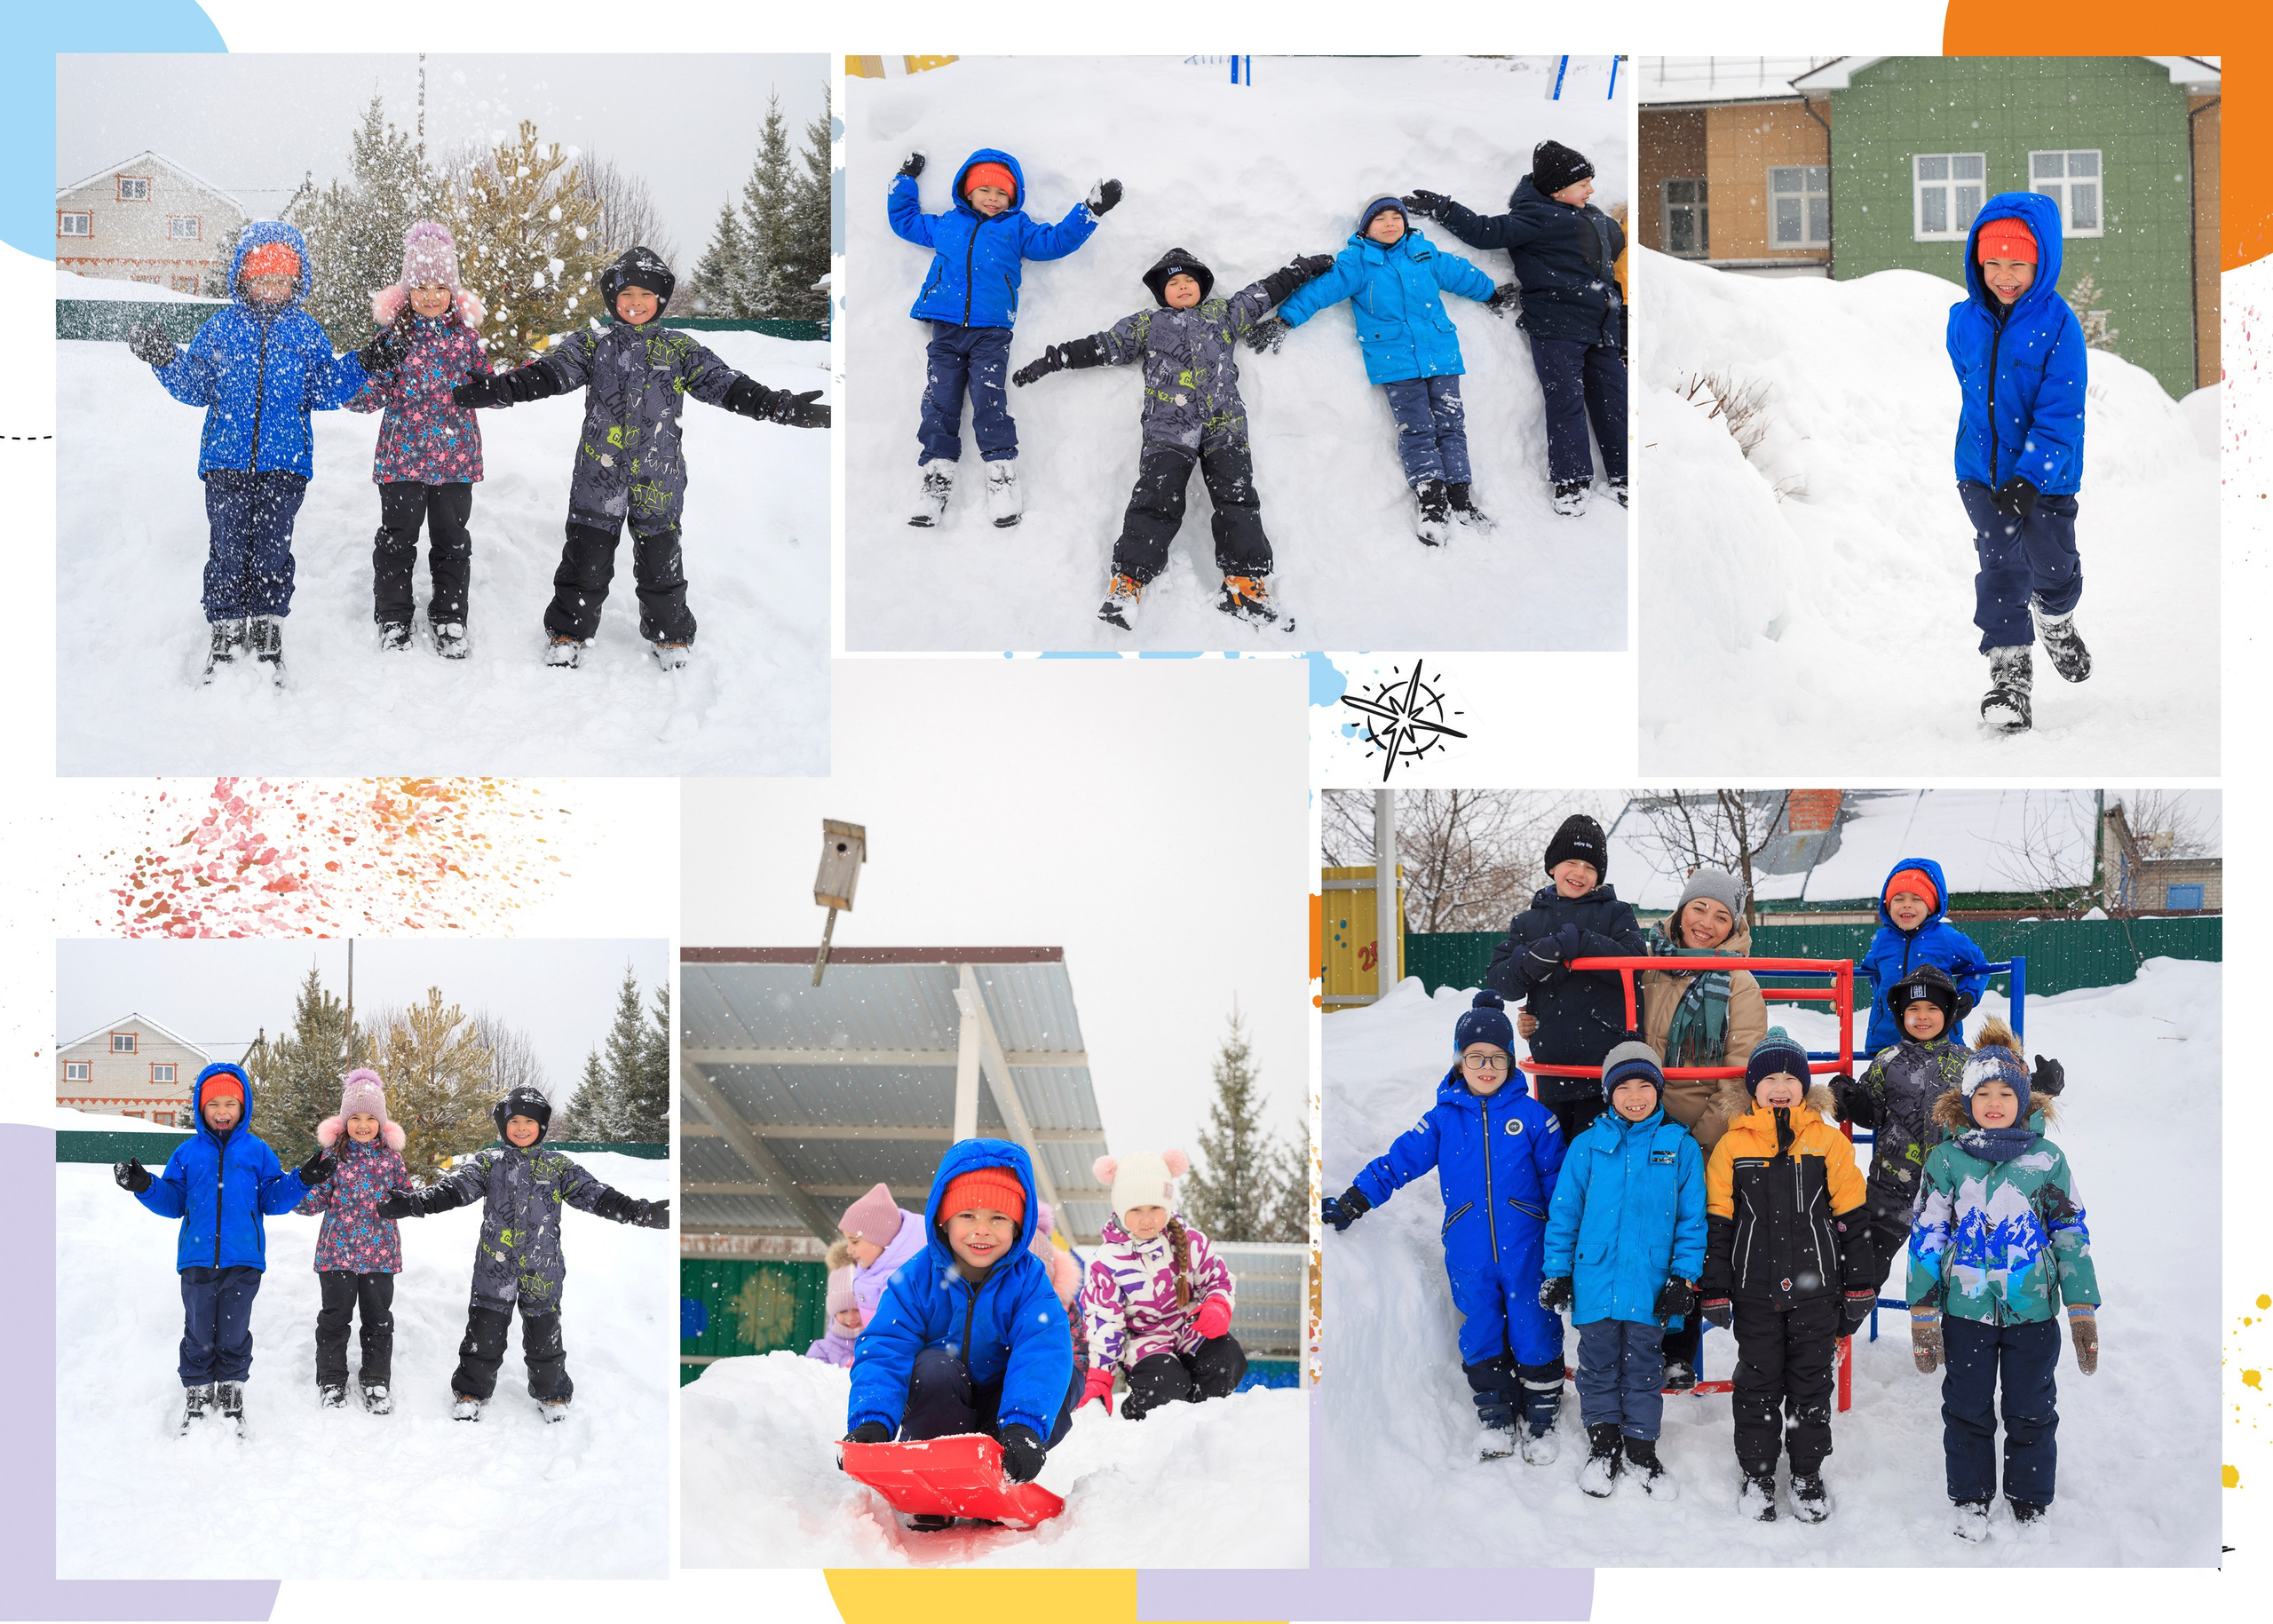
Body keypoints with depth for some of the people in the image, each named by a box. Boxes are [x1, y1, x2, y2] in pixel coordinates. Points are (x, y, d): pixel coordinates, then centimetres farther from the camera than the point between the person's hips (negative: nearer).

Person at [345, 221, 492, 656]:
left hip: (454, 455, 1)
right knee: (397, 537, 6)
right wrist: (351, 387, -22)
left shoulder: (465, 331, 2)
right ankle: (392, 620, 18)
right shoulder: (394, 330, -2)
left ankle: (449, 618, 21)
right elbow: (377, 390, -2)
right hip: (402, 454, -1)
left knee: (451, 538, 9)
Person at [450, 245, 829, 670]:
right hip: (599, 476, 0)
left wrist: (782, 407, -16)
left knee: (660, 562, 9)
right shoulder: (591, 344, 3)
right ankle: (568, 634, 22)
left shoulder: (679, 348, 4)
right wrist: (493, 390, -25)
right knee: (586, 560, 5)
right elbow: (547, 373, -9)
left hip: (658, 480, 0)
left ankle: (670, 635, 28)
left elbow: (724, 384, -3)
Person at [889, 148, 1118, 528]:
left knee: (989, 400, -12)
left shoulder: (1016, 228, 17)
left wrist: (1091, 211, 3)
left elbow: (1055, 241, 11)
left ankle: (1002, 473, -7)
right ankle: (936, 474, -1)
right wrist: (905, 181, 33)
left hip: (991, 333, -2)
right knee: (940, 401, -3)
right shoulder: (945, 225, 21)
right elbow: (903, 220, 33)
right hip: (946, 330, 2)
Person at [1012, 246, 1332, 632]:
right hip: (1167, 427, -1)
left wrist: (1302, 270, 26)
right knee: (1156, 501, -16)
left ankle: (1246, 585, -17)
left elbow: (1264, 294, 29)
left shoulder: (1223, 314, 25)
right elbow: (1103, 346, 19)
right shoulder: (1147, 324, 22)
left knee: (1237, 499, -13)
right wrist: (1053, 359, 14)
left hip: (1224, 425, 1)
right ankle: (1127, 584, -20)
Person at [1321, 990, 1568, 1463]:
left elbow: (1558, 1182, 5)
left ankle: (1540, 1422, 21)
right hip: (1469, 1254, 2)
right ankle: (1496, 1420, 26)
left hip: (1526, 1251, -1)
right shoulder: (1443, 1119, 1)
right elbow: (1398, 1161, 1)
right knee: (1481, 1335, 10)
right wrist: (1352, 1202, -5)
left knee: (1535, 1334, 5)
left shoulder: (1532, 1116, -1)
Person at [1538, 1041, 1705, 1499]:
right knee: (1598, 1363, 10)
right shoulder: (1587, 1147, 0)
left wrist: (1684, 1277, -2)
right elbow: (1564, 1214, 5)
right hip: (1595, 1281, 1)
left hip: (1651, 1285, 0)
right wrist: (1557, 1272, 3)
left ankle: (1641, 1450, 23)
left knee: (1644, 1366, 9)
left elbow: (1692, 1219, 3)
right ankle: (1603, 1446, 24)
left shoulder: (1681, 1148, 0)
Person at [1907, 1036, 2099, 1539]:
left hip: (2033, 1308, 0)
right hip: (1966, 1307, 0)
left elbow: (2071, 1233, 5)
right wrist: (1923, 1311, -1)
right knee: (1967, 1410, 10)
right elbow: (1926, 1235, 2)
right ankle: (1969, 1502, 26)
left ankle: (2030, 1507, 25)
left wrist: (2083, 1309, 2)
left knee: (2032, 1413, 9)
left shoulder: (2047, 1158, 0)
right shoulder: (1946, 1159, -1)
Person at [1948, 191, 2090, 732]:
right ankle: (2010, 670, 3)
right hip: (1981, 469, 2)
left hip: (2045, 473, -2)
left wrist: (2030, 476, -27)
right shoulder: (1965, 320, -2)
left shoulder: (2057, 324, -15)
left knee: (2053, 562, 12)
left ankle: (2056, 621, 45)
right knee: (2000, 566, -4)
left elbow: (2061, 413, -18)